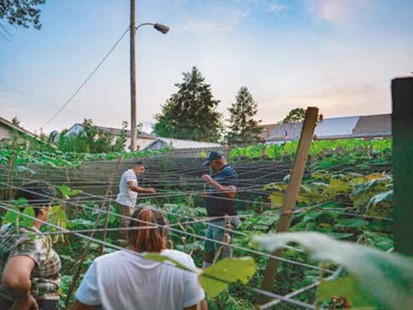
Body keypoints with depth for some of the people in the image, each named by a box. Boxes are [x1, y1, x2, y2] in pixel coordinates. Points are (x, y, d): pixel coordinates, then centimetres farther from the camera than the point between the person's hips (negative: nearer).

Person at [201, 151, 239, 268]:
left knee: (223, 251, -3)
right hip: (214, 219, 10)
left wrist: (212, 182, -25)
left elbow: (231, 193, -27)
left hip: (224, 220, -10)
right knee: (208, 248, 20)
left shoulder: (229, 172, -12)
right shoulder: (218, 174, 16)